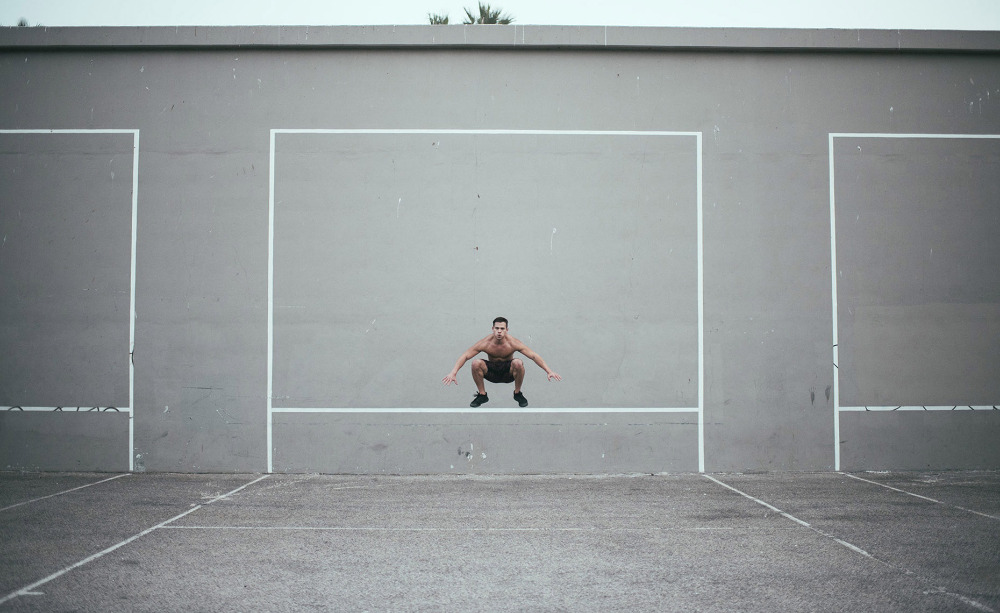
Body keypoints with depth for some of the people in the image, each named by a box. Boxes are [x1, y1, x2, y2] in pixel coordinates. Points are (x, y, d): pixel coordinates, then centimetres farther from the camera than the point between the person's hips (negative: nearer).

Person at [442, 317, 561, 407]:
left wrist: (549, 371, -28)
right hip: (491, 371, 1)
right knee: (476, 364, -28)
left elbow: (534, 356, -19)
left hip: (508, 372, -1)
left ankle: (517, 393, -7)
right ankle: (482, 395, -6)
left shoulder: (513, 343, -21)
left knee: (518, 363, -34)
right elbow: (465, 356, -17)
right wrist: (453, 373, -30)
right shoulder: (485, 343, -20)